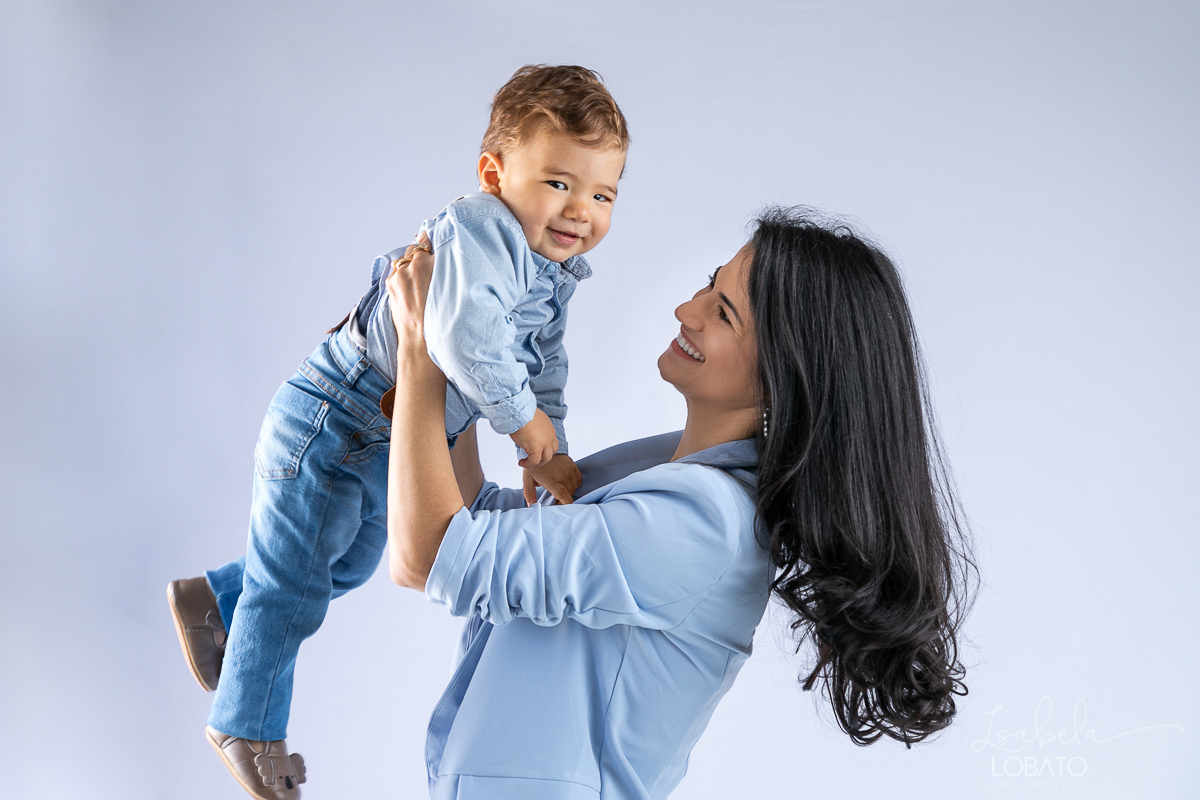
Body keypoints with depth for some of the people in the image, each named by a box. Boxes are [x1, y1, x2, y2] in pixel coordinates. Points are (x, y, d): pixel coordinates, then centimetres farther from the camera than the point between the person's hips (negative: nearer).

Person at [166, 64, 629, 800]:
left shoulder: (554, 280, 4)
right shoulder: (480, 232, -28)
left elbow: (541, 378, 10)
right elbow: (463, 335, -44)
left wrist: (548, 457, -3)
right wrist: (525, 424, -35)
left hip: (392, 447, 10)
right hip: (332, 424, -10)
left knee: (350, 562, 29)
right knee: (292, 586, 6)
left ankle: (213, 599, 48)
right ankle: (248, 727, 28)